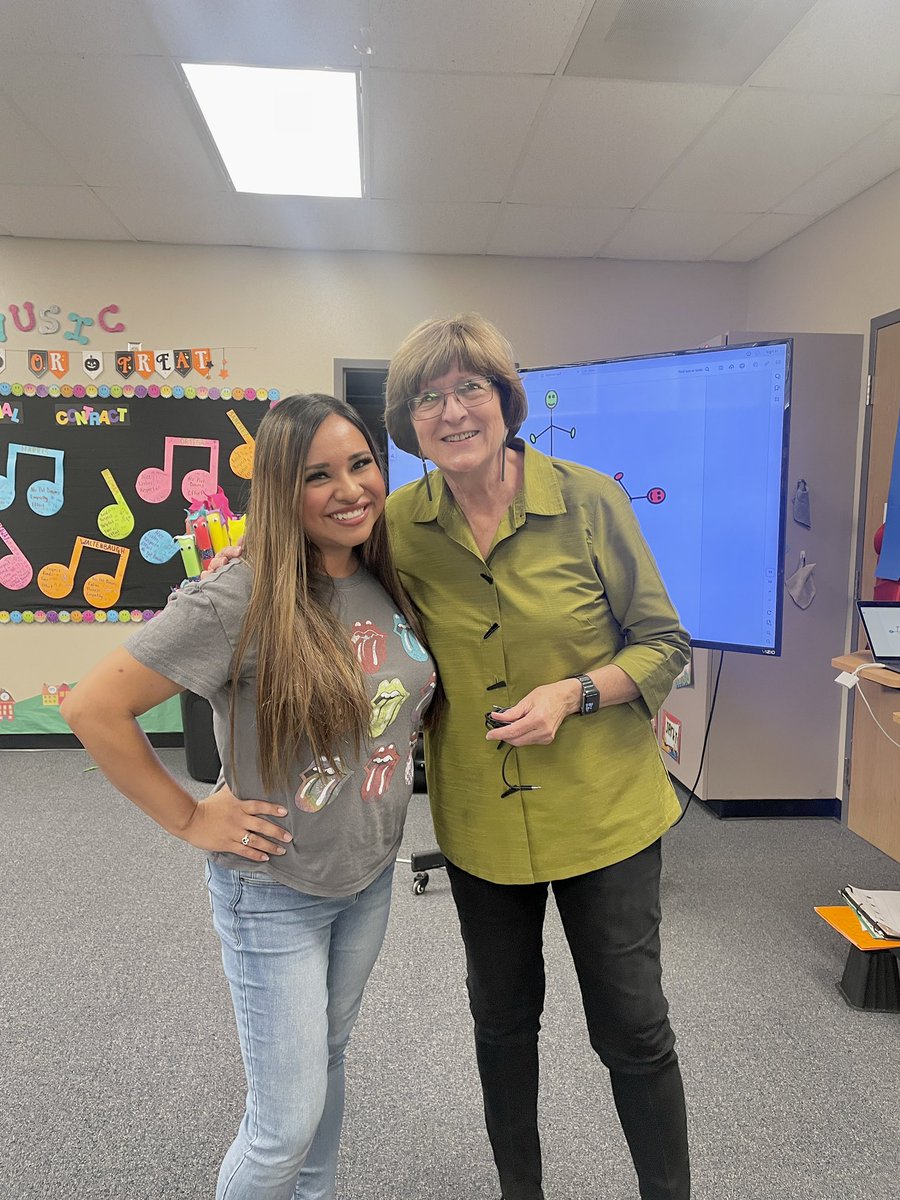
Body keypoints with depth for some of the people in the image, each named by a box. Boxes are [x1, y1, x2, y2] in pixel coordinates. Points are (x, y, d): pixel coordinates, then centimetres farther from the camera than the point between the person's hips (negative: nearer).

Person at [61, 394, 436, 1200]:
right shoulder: (240, 602, -24)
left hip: (371, 876, 6)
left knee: (328, 1057, 27)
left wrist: (407, 739, 0)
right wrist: (190, 818, -17)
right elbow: (93, 710, -22)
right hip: (275, 891, -6)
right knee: (288, 1119, 8)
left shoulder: (390, 586, -4)